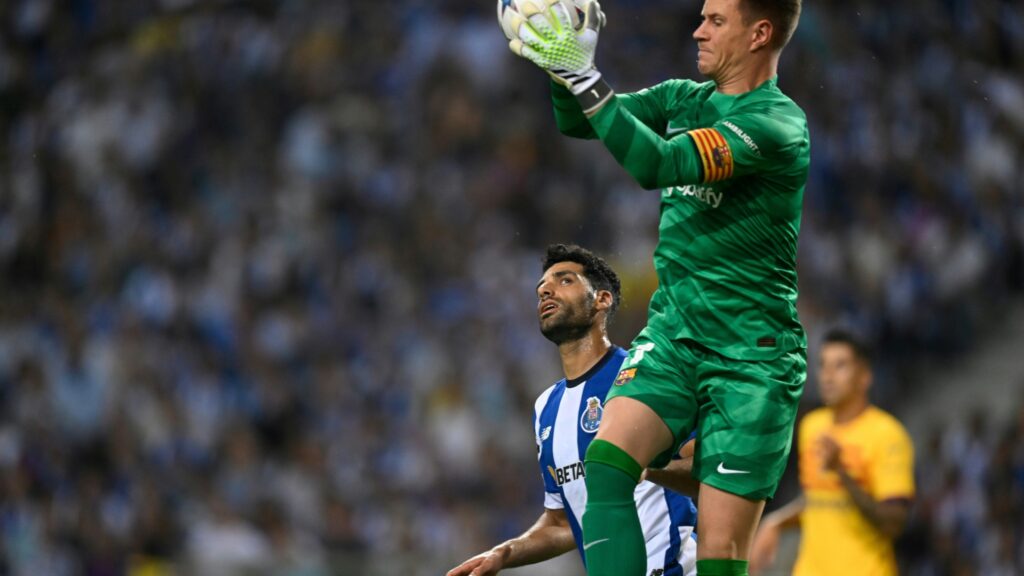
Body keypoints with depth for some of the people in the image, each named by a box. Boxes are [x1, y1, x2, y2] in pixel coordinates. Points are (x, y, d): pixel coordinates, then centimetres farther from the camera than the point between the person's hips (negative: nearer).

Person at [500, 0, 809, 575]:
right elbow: (575, 122, 12)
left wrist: (585, 78, -24)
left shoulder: (777, 124, -13)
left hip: (752, 355, -6)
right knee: (607, 460, -22)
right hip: (673, 334, 6)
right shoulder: (683, 99, 12)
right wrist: (566, 66, -7)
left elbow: (661, 164, -24)